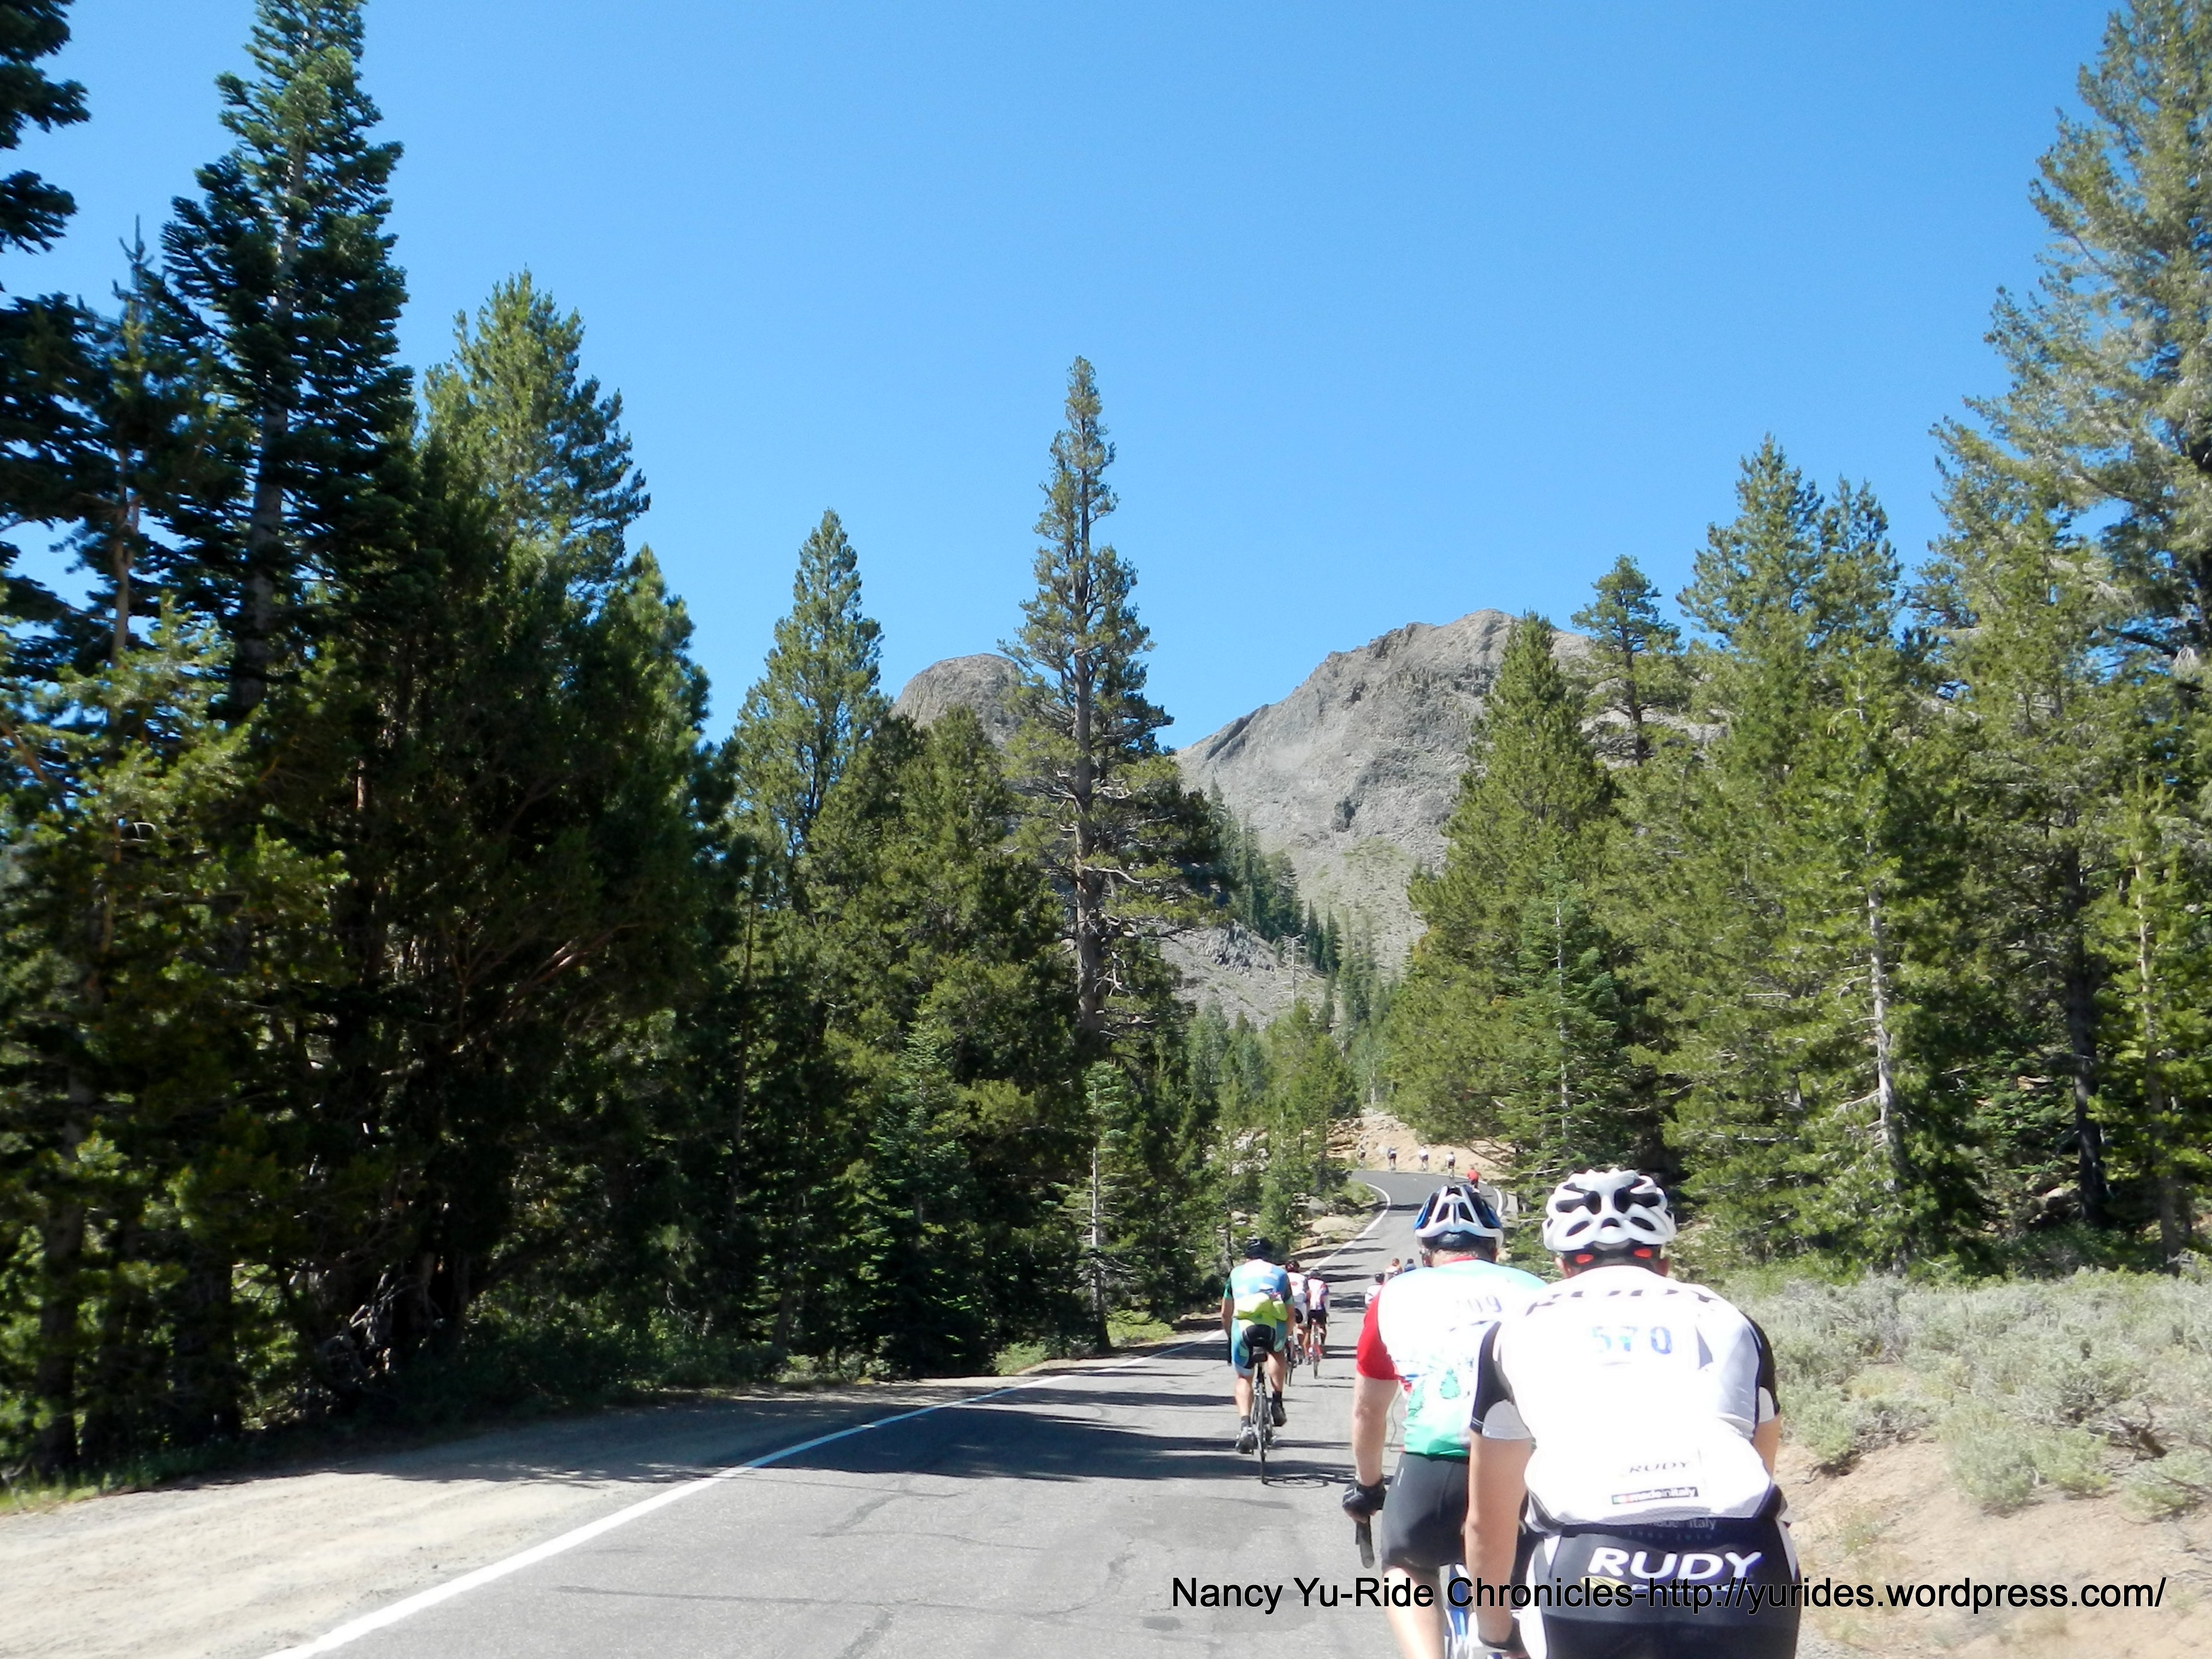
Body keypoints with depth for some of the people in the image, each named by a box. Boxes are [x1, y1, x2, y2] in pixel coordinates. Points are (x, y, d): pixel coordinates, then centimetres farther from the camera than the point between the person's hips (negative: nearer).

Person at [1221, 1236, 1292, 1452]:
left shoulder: (1236, 1273, 28)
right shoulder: (1280, 1274, 28)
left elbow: (1225, 1314, 30)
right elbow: (1290, 1315, 31)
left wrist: (1231, 1337, 44)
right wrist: (1286, 1340, 46)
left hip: (1243, 1326, 0)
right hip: (1274, 1327, 0)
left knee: (1244, 1379, 18)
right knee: (1276, 1353, 35)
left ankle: (1244, 1426, -2)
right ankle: (1276, 1401, 19)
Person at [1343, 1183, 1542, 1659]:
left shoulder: (1396, 1296, 19)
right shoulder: (1535, 1291, 20)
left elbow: (1367, 1411, 30)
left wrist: (1366, 1486, 47)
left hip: (1437, 1466, -1)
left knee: (1406, 1567, 28)